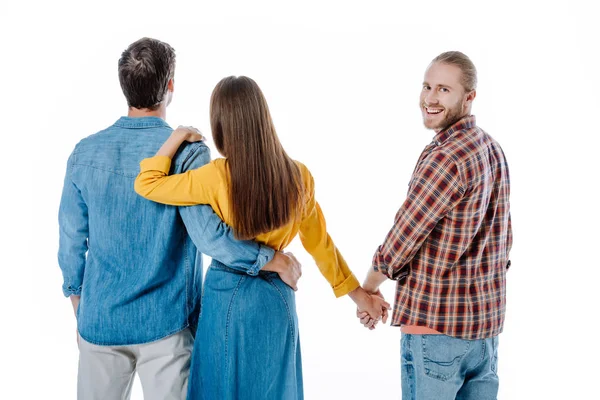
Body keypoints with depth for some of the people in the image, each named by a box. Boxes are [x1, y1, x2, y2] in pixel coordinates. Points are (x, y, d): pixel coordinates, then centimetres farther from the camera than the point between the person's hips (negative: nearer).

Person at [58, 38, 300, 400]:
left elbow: (71, 242, 3)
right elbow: (209, 234, -25)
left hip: (100, 320, 3)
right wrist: (278, 260, -13)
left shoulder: (86, 152, -3)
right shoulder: (187, 153, -15)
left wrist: (80, 313, 16)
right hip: (165, 324, -3)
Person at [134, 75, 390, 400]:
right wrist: (357, 293, 12)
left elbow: (146, 184, -10)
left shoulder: (218, 177, -19)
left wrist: (178, 137, 1)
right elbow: (319, 242, 1)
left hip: (228, 296, -3)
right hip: (276, 298, 3)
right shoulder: (298, 176, -8)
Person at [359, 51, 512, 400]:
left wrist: (368, 288, 2)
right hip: (487, 319, 8)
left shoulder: (445, 156, -20)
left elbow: (402, 238, -14)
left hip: (435, 321, -8)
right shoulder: (494, 150, 8)